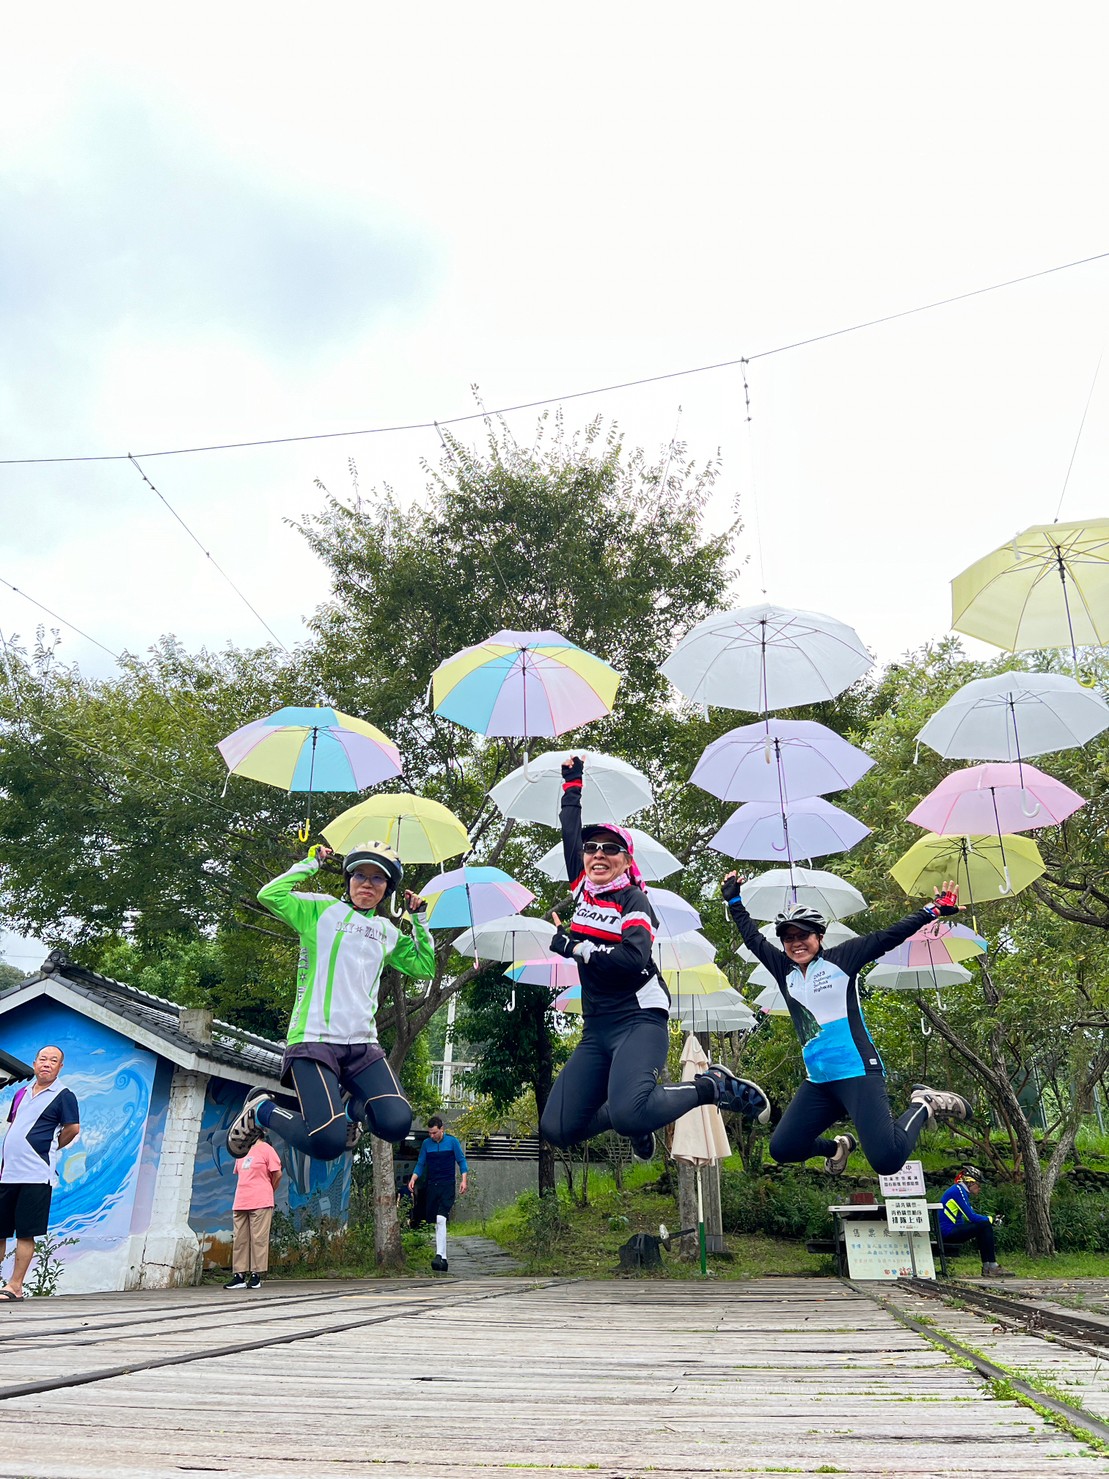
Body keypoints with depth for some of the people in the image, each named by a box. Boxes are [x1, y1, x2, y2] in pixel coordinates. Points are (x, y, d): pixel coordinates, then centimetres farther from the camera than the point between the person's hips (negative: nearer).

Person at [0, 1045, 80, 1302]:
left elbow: (73, 1129, -8)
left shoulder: (64, 1095, -4)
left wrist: (49, 1148, 4)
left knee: (25, 1234, -2)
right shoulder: (22, 1093, 16)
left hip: (35, 1175, -7)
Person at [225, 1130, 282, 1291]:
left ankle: (256, 1275, 1)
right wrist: (245, 1194, 16)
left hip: (260, 1204, -7)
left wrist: (267, 1192, 5)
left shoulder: (266, 1149, -4)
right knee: (239, 1239, 5)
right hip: (240, 1204, 7)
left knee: (258, 1239, -4)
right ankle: (239, 1275, 9)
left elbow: (277, 1174, -5)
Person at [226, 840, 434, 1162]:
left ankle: (352, 1108, 19)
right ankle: (261, 1109, 11)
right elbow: (269, 895, -9)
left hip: (362, 1043, 5)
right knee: (327, 1144, -20)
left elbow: (425, 967, 24)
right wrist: (311, 863, 0)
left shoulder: (388, 931, 18)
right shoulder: (323, 910, 4)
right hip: (314, 1039, -5)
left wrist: (420, 919, 17)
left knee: (396, 1125, -17)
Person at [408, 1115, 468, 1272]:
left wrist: (464, 1180, -8)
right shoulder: (426, 1144, 6)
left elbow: (461, 1161, 3)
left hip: (447, 1186, -4)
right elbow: (420, 1164, 11)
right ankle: (443, 1259, 13)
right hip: (431, 1186, 4)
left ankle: (439, 1255, -23)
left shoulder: (452, 1142, -1)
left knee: (441, 1219, -20)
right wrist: (413, 1179, -5)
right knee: (436, 1223, 5)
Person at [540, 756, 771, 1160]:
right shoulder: (582, 888, 12)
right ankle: (634, 1114, 22)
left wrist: (575, 947, -13)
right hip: (596, 1028, 6)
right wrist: (572, 783, 31)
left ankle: (714, 1086, -3)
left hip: (639, 1021, -6)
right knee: (556, 1129, -4)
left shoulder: (633, 900, -5)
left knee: (629, 1116, -31)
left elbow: (634, 958, -22)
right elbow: (570, 832, 23)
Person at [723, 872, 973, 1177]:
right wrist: (734, 901, 23)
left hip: (858, 1073, -6)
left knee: (886, 1160, -20)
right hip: (818, 1081, 6)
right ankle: (837, 1147, 31)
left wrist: (933, 909, -4)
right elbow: (753, 939, 20)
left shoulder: (841, 958, -1)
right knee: (782, 1148, 1)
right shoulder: (784, 971, 11)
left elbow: (889, 936, -2)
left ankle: (923, 1106, 9)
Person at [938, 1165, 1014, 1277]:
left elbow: (969, 1216, 20)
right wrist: (990, 1219, -4)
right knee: (985, 1226, -15)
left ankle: (987, 1267, 9)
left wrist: (987, 1219, 6)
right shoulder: (958, 1190, -13)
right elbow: (971, 1217, -17)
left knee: (984, 1225, 12)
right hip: (947, 1232, -10)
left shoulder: (960, 1190, 18)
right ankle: (992, 1267, -10)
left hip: (951, 1230, 10)